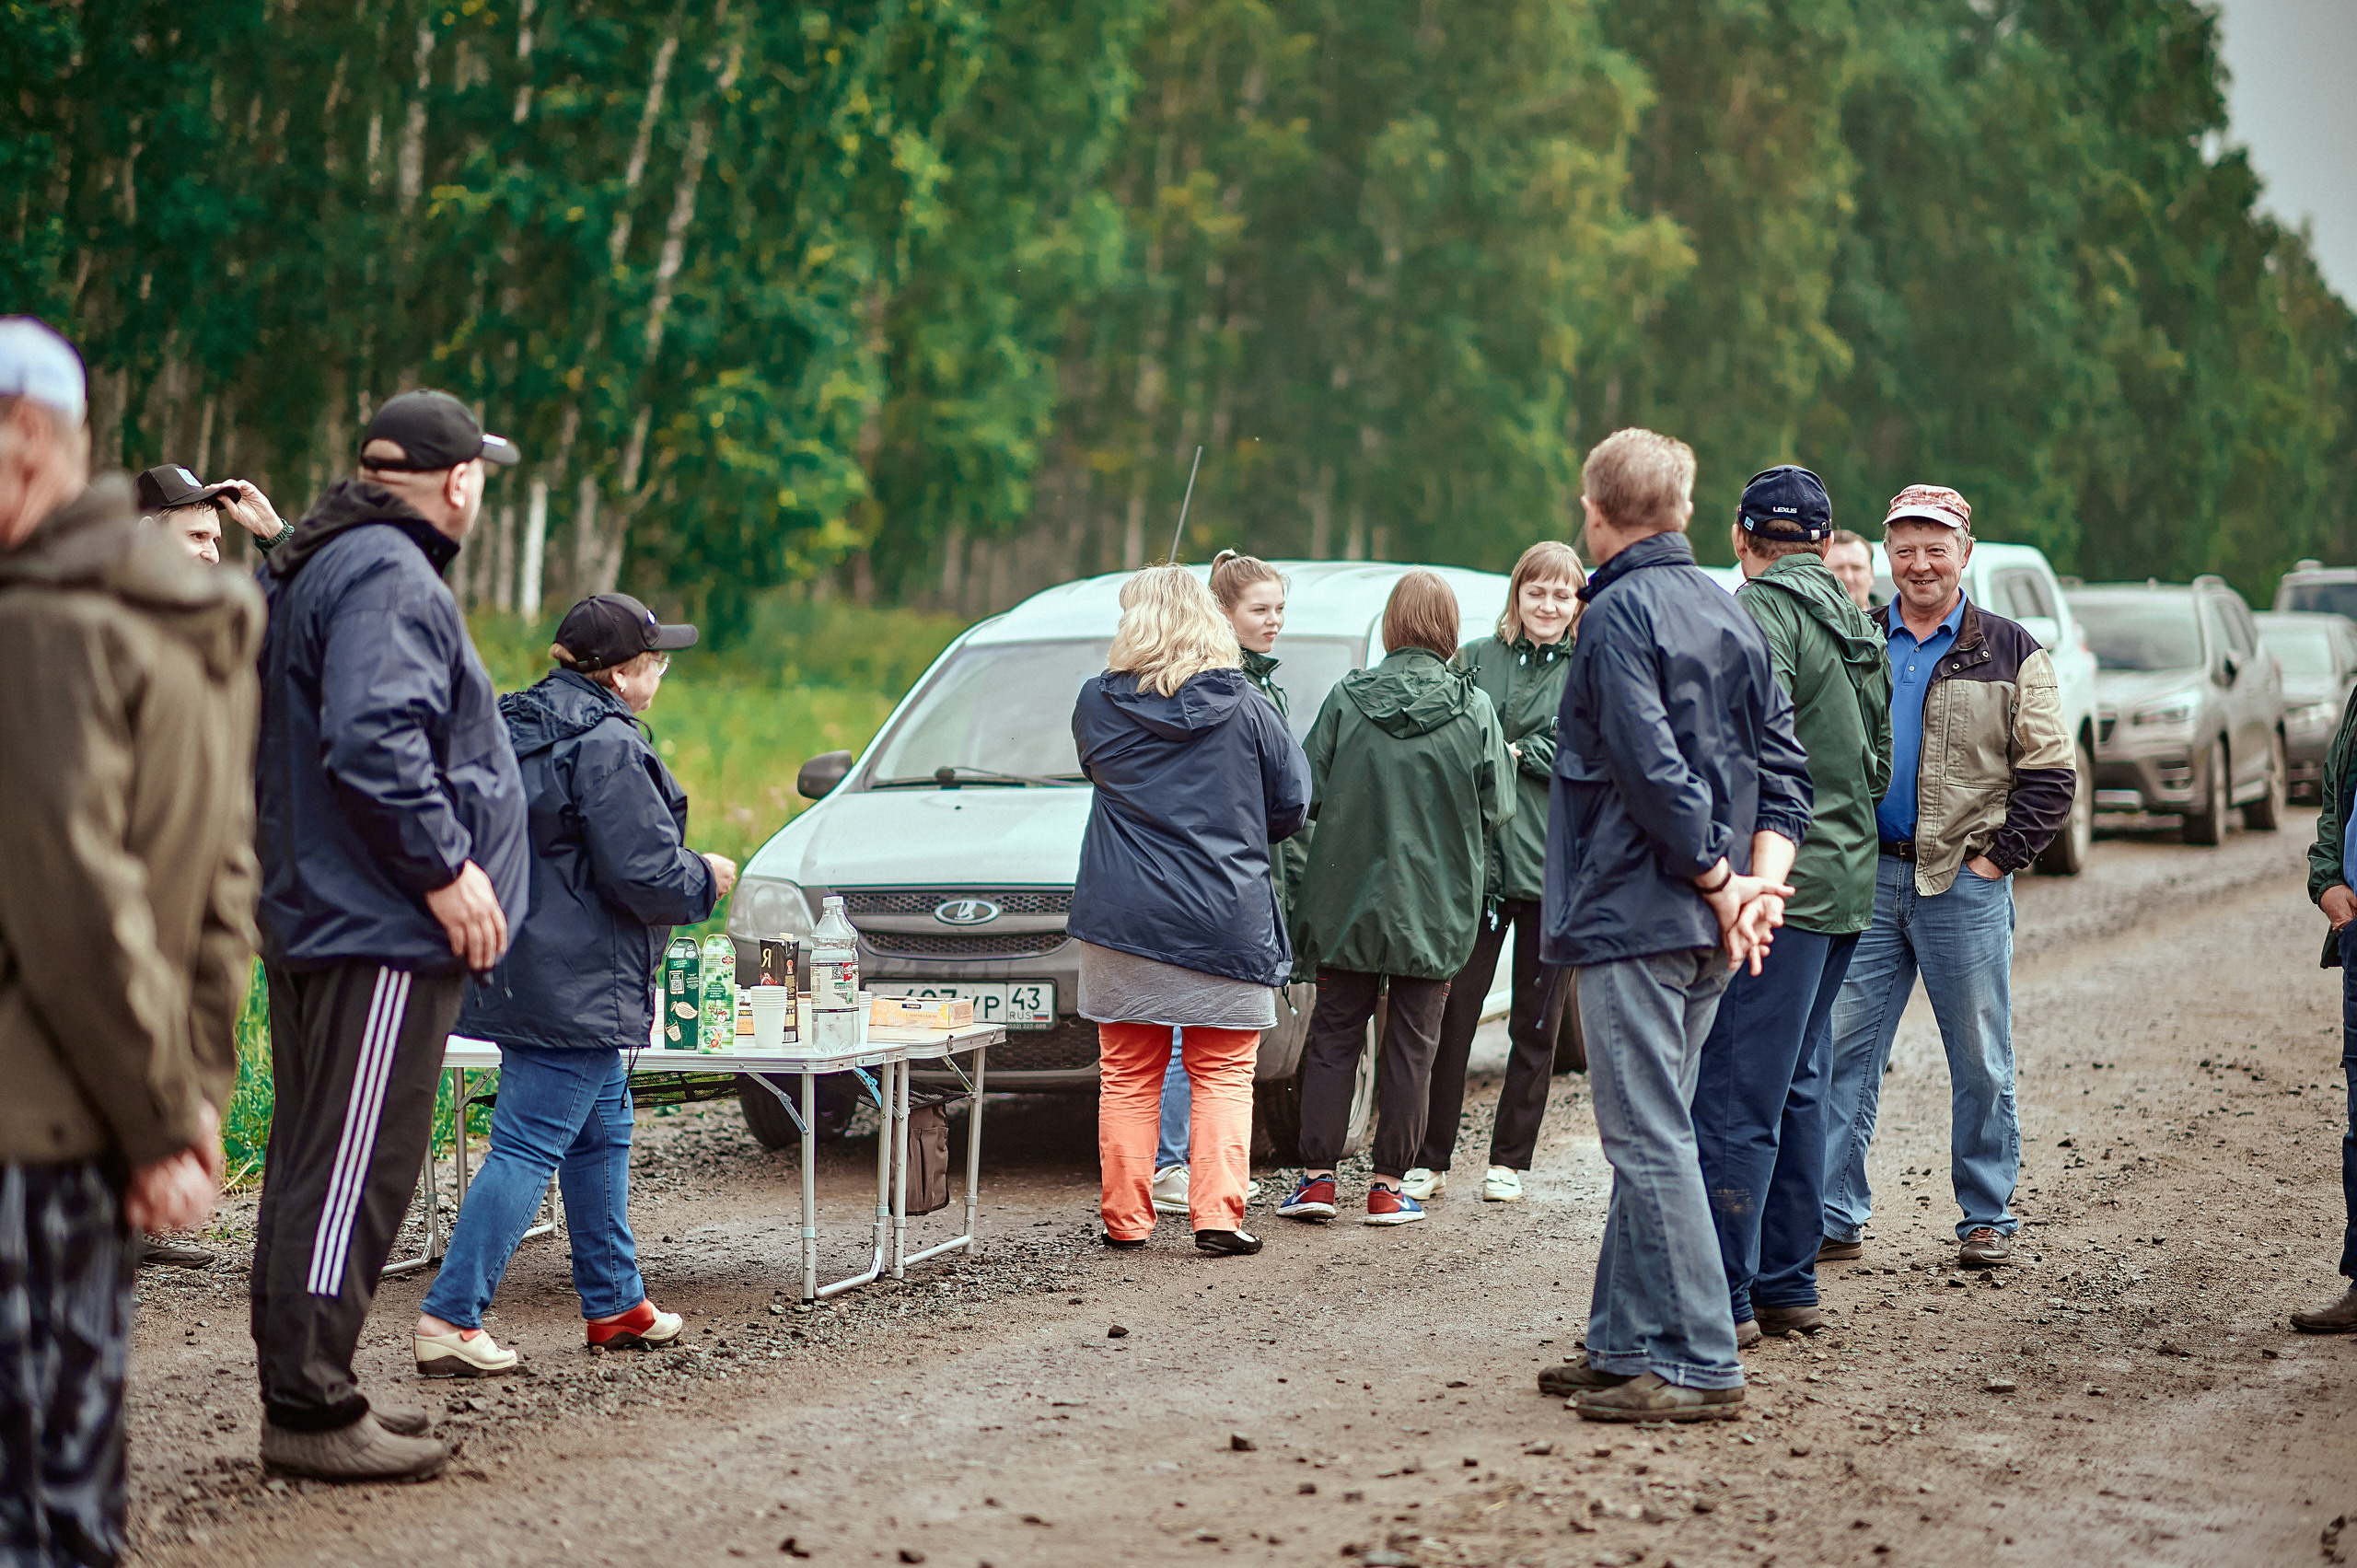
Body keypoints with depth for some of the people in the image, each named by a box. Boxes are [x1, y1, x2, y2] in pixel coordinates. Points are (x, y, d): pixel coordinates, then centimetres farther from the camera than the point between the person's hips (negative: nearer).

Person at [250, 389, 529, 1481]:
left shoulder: (308, 569, 19)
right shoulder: (386, 575, -15)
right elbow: (373, 739, -27)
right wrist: (446, 868, -22)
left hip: (311, 915, 11)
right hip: (381, 929, -11)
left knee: (314, 1164, 15)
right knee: (352, 1169, -9)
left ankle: (303, 1387, 22)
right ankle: (311, 1409, -8)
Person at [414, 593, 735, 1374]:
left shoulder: (517, 728, 12)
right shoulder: (606, 747, -18)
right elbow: (646, 874, -20)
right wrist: (706, 878, 0)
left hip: (517, 976, 10)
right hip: (573, 986, -10)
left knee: (603, 1134, 20)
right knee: (527, 1148, -8)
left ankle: (615, 1303, 29)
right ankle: (449, 1317, -10)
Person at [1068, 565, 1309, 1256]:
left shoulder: (1099, 703, -1)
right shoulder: (1244, 707, -4)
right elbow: (1292, 803, 2)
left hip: (1122, 914, 1)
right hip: (1228, 918, -1)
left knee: (1126, 1074, 10)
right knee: (1223, 1074, 6)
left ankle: (1125, 1217, 13)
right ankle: (1218, 1214, -1)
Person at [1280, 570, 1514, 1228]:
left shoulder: (1346, 698, -6)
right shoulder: (1473, 710, -7)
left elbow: (1309, 792, -3)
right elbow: (1497, 809, -3)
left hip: (1348, 898, 1)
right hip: (1435, 904, -1)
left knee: (1333, 1034, 10)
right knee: (1411, 1044, 7)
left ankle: (1317, 1176, 8)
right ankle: (1389, 1185, 8)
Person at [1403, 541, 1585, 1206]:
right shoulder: (1476, 660, 7)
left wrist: (1517, 753, -11)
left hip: (1555, 867, 0)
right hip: (1478, 859, 0)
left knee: (1537, 1021, 7)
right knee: (1452, 1014, -2)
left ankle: (1510, 1159, 17)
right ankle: (1431, 1159, 6)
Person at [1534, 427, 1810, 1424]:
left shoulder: (1622, 612, -11)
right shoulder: (1730, 614, 15)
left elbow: (1653, 769, -20)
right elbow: (1782, 762, 11)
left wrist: (1719, 884, -12)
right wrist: (1761, 881, 1)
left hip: (1634, 917, -9)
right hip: (1705, 929, 9)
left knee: (1649, 1138, -7)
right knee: (1651, 1135, 14)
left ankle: (1699, 1365, -8)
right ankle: (1627, 1345, 19)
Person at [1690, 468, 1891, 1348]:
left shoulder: (1762, 609, -9)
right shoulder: (1856, 628, 19)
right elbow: (1878, 762, 24)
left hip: (1777, 886, -10)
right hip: (1845, 882, 10)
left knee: (1734, 1095, -8)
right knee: (1794, 1090, 15)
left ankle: (1723, 1299, -9)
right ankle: (1787, 1285, 20)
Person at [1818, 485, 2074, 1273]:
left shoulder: (2010, 653, 4)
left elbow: (2049, 772, 2)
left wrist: (1997, 857, -6)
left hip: (1964, 882, -2)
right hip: (1867, 879, 2)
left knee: (1981, 1061, 3)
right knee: (1842, 1049, 0)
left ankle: (1986, 1219, 13)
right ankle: (1834, 1218, 4)